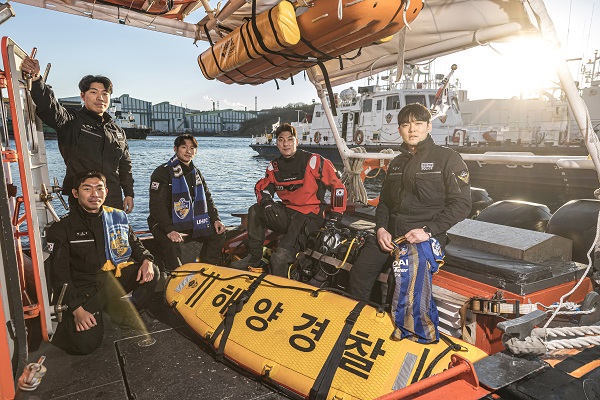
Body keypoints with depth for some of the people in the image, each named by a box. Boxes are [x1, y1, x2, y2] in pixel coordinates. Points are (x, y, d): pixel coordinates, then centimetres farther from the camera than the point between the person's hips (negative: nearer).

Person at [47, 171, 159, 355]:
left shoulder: (118, 217, 7)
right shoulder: (61, 229, -3)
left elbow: (135, 245, 17)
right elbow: (59, 275, -6)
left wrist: (146, 260, -8)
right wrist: (76, 309, -16)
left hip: (116, 278, 3)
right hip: (84, 289, -3)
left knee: (151, 272, -21)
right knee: (85, 343, -21)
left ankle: (132, 311, 1)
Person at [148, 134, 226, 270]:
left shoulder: (196, 173, 11)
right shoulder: (163, 172, -12)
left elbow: (207, 199, 14)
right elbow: (157, 205, -20)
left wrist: (216, 219, -2)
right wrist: (169, 230, -32)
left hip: (190, 221, 7)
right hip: (163, 223, -7)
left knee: (218, 234, -3)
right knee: (174, 245, -34)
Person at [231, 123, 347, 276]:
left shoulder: (313, 161, -9)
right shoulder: (274, 166, 9)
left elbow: (337, 184, -7)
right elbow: (262, 187, 16)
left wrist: (335, 215, -7)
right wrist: (266, 202, -8)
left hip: (311, 216, -7)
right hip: (287, 213, 7)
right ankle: (254, 257, 3)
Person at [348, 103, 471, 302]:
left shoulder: (447, 157, 1)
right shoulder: (396, 163, 20)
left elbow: (461, 204, -6)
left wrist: (428, 230, -15)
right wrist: (381, 228, 5)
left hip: (427, 235, -5)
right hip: (390, 233, 5)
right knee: (359, 272, -9)